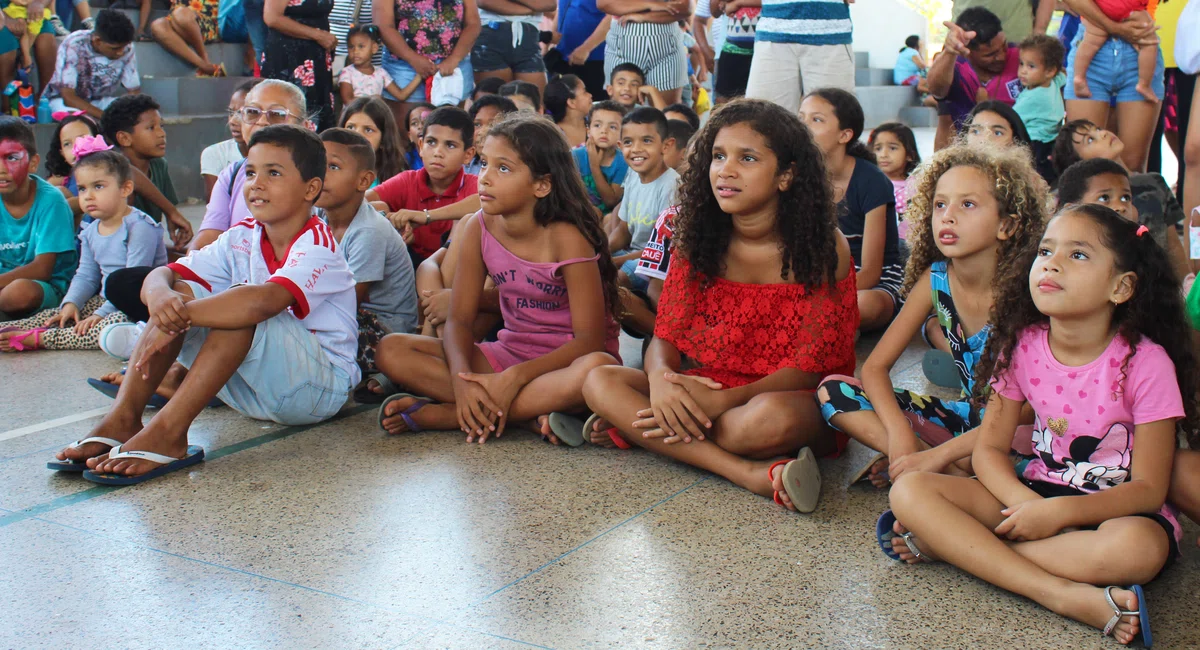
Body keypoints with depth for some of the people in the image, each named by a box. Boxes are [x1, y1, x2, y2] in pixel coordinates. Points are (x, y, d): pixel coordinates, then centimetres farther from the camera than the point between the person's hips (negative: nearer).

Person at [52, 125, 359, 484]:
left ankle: (167, 431, -35)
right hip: (252, 389, 7)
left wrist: (179, 317, -34)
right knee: (179, 290, -8)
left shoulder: (317, 246, -17)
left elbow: (265, 300, -37)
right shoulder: (243, 237, 6)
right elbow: (161, 274, -3)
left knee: (242, 302, -31)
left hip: (322, 387, -7)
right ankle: (123, 418, -19)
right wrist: (162, 298, -28)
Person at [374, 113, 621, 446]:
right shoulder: (478, 228, -5)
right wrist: (461, 378, -27)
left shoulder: (566, 237, -19)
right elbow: (459, 319, -6)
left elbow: (589, 339, -21)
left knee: (597, 369, -41)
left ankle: (438, 413, -28)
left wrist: (514, 378, -31)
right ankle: (531, 416, -23)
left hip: (565, 360, -4)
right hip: (508, 353, 4)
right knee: (391, 350, -13)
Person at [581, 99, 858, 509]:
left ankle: (630, 430, -17)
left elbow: (809, 367, -13)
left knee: (772, 418, -40)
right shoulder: (695, 240, 3)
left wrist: (723, 401, -27)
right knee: (600, 382, -19)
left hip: (798, 401, -4)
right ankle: (747, 472, -28)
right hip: (703, 391, 5)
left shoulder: (823, 247, -10)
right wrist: (660, 377, -25)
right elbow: (666, 335, 1)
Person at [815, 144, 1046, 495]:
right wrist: (899, 433, -24)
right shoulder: (934, 279, -7)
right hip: (964, 415, 6)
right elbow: (875, 366, -5)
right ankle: (957, 471, -17)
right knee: (833, 391, -10)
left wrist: (937, 456, -28)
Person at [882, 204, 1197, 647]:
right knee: (909, 491, -19)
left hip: (1114, 507, -3)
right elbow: (990, 448, -1)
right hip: (1034, 493, 4)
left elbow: (1149, 488, -14)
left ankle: (951, 545, -26)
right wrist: (1026, 503, -22)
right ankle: (1063, 593, -29)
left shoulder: (1145, 361, -15)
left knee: (1137, 547, -41)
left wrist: (1060, 512, -28)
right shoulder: (1021, 346, -3)